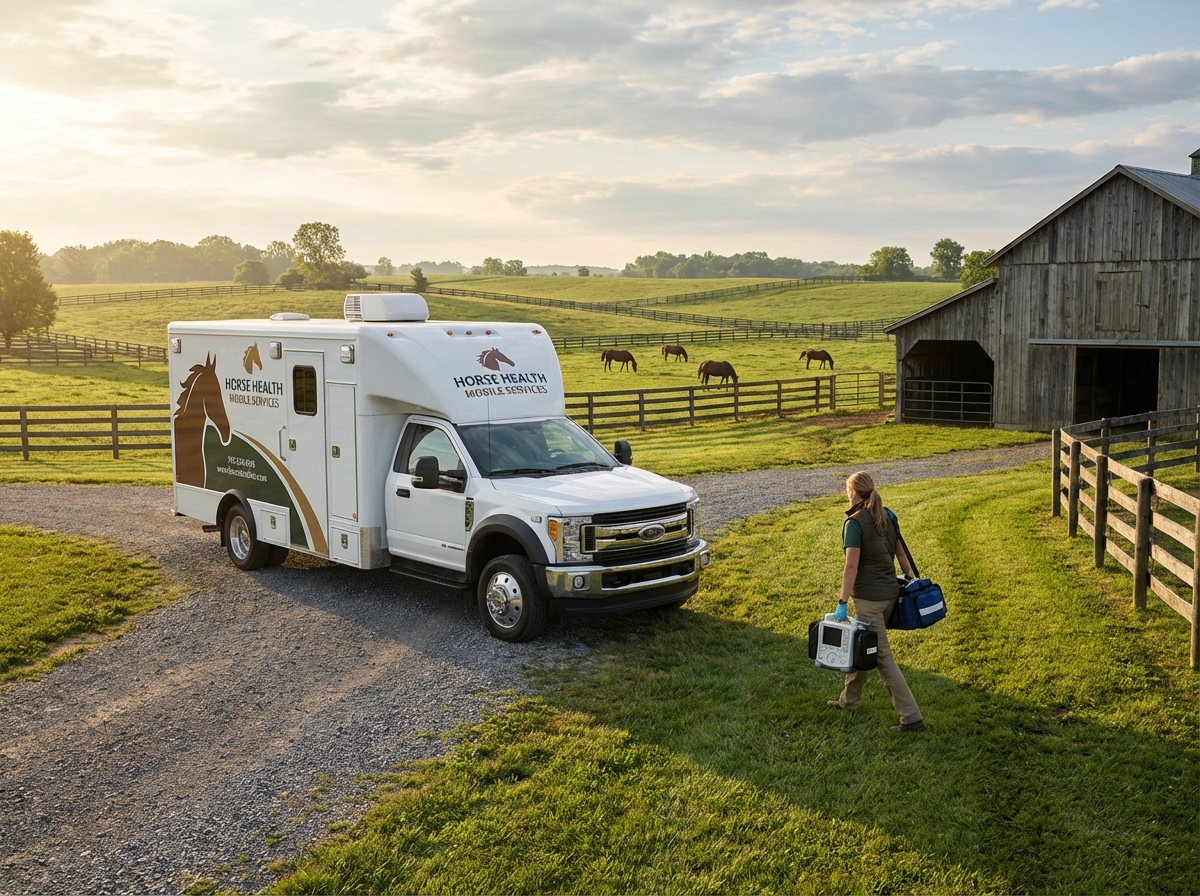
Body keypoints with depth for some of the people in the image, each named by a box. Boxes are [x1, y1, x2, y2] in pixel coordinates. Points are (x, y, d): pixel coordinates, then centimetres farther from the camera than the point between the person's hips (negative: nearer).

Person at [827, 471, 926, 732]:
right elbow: (901, 553, 11)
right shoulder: (887, 516, 6)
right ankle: (849, 699, 37)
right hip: (890, 591, 8)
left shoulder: (854, 522, -16)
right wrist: (912, 580, 21)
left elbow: (851, 566, -21)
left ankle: (912, 717, -3)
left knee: (882, 656, -3)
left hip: (869, 596, -8)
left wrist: (842, 602, -19)